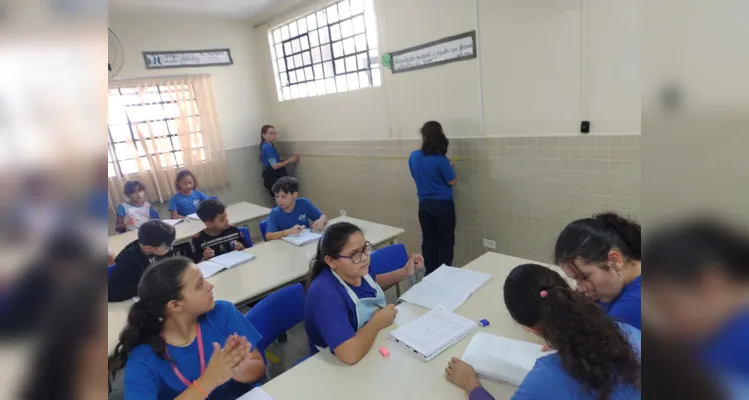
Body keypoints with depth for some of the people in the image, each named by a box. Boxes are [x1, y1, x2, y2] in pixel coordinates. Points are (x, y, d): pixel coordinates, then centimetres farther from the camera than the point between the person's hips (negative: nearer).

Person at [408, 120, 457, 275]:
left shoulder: (413, 156, -3)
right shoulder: (440, 159, -18)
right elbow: (452, 182, -9)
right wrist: (450, 168, 8)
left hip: (424, 205, 5)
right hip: (442, 205, -5)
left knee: (428, 241, 14)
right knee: (445, 242, 8)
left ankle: (430, 274, 23)